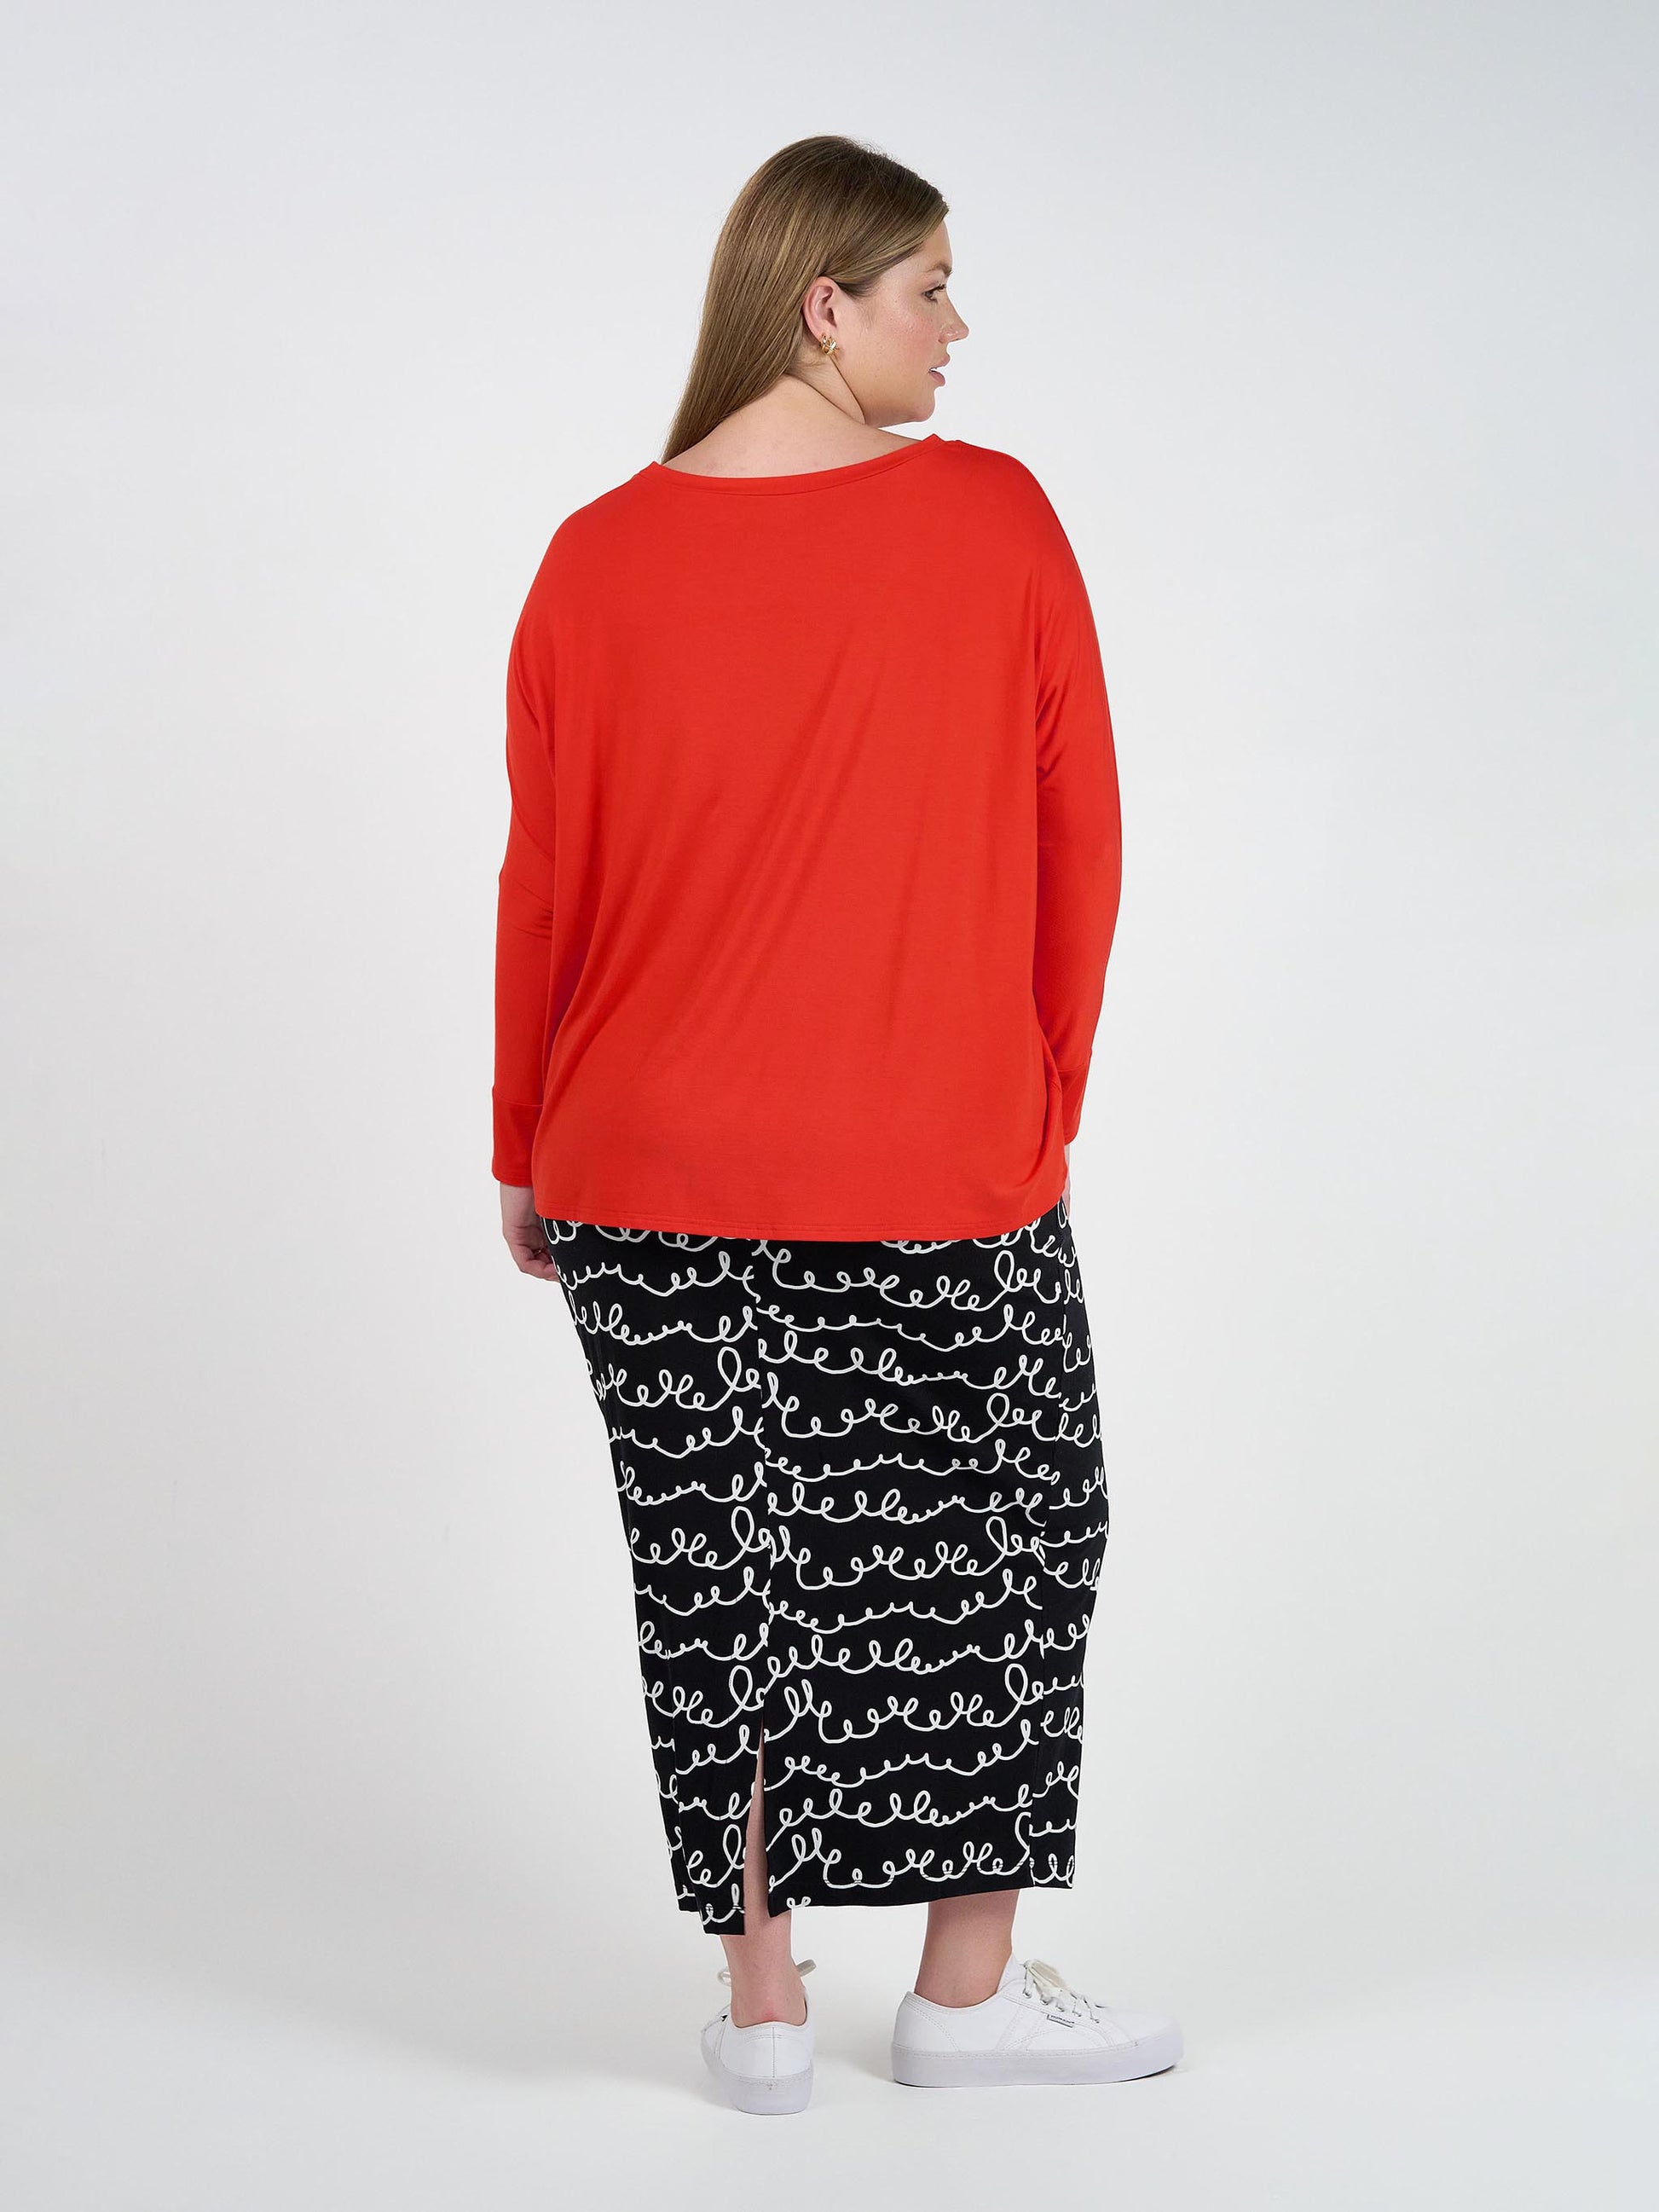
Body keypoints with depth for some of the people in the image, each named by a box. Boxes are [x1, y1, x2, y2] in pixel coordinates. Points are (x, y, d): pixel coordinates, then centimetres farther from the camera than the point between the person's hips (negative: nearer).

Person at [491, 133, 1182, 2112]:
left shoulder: (599, 559, -3)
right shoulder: (996, 521, -8)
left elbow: (544, 878, 2)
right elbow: (1077, 839, -3)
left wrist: (526, 1154, 13)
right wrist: (1048, 1096, 10)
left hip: (653, 1170, 2)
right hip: (939, 1160, -2)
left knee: (723, 1563, 12)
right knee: (989, 1552, 14)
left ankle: (762, 2008, 21)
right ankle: (965, 1993, 25)